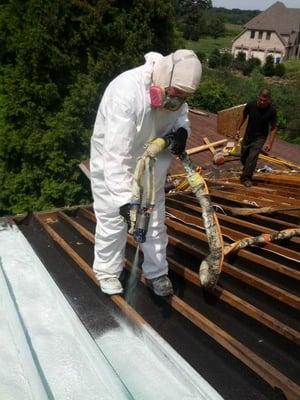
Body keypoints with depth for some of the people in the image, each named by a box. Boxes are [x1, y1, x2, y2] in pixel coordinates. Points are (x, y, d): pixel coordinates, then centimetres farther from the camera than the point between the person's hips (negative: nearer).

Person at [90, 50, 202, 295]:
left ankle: (156, 272, 28)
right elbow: (116, 154, -41)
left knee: (155, 218, 11)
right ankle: (108, 271, 27)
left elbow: (180, 114, 7)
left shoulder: (172, 89, -15)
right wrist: (124, 198, -44)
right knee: (112, 219, 4)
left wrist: (181, 131, -17)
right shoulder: (127, 92, -37)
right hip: (111, 162, -6)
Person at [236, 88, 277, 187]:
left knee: (252, 157, -19)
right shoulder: (250, 105, -15)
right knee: (243, 156, 14)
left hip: (260, 137, -3)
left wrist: (270, 143, -14)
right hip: (248, 135, 3)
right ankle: (247, 171, 42)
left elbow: (273, 128, -10)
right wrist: (238, 129, 10)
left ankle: (246, 178, -9)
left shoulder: (271, 111, -19)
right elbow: (244, 117, 6)